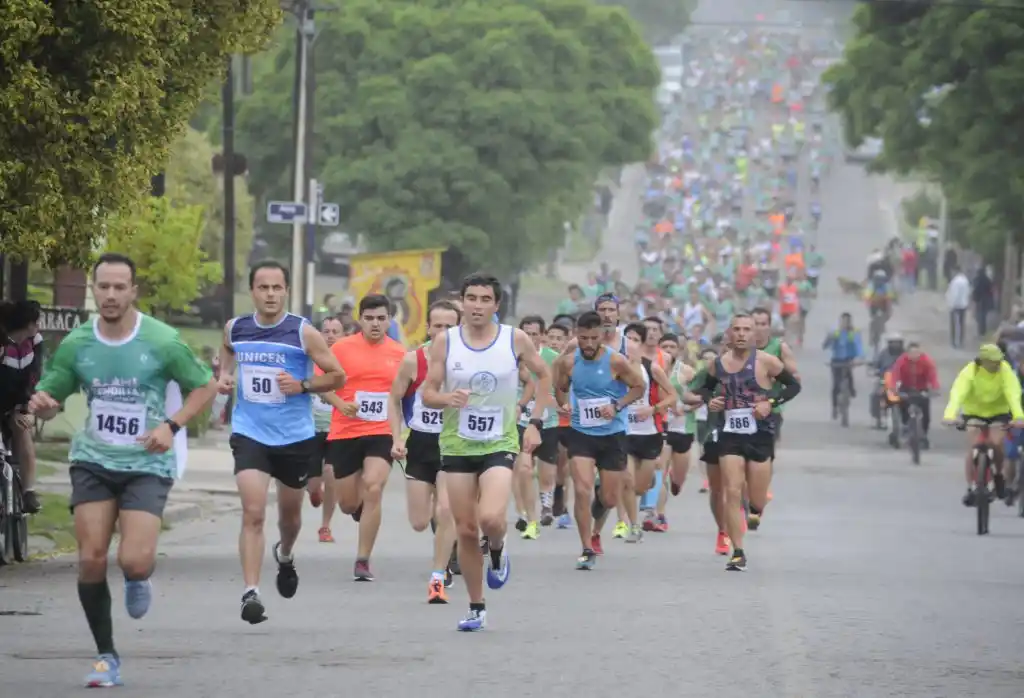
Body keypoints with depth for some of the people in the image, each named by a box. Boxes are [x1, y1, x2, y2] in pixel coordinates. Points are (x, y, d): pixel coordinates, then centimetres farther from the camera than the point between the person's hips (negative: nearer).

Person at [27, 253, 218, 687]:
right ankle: (106, 656, 9)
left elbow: (205, 387, 1)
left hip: (147, 464, -3)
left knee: (134, 560, -18)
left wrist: (172, 425, -14)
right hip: (93, 460, 3)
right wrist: (41, 406, -16)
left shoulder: (162, 342, -9)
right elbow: (48, 400, 9)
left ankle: (137, 581, 22)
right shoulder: (76, 345, -1)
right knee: (91, 560, -7)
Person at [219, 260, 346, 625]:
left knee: (290, 513, 18)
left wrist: (302, 385, -17)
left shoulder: (303, 332, -8)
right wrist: (224, 379, 3)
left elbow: (337, 376, -2)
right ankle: (250, 592, -19)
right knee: (253, 513, -16)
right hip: (250, 433, 0)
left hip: (295, 436, 0)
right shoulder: (235, 330, 1)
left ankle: (285, 556, 52)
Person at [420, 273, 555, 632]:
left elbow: (544, 375, 11)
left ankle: (497, 551, 13)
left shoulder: (515, 340, -4)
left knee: (491, 518, -24)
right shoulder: (445, 341, -3)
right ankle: (476, 609, 18)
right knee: (465, 530, 3)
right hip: (457, 444, 2)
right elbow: (428, 393, 0)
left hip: (500, 444, -2)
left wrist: (535, 422, 3)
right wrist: (446, 398, -23)